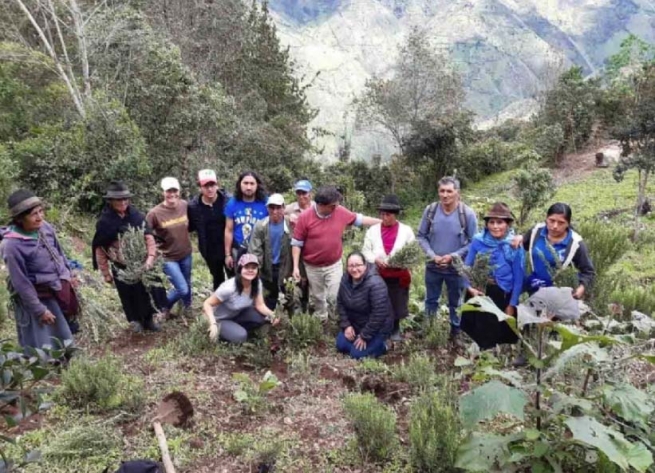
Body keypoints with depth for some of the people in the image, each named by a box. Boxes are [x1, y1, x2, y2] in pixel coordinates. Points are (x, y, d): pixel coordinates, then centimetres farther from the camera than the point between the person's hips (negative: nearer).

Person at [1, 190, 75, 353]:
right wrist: (40, 310, -15)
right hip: (39, 296, -6)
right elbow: (21, 283, -19)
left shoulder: (44, 226, -9)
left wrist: (68, 274, 16)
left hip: (60, 287, 6)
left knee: (65, 337, 24)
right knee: (44, 350, 4)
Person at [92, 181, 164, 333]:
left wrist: (151, 257, -17)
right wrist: (106, 273, -3)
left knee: (150, 292, 13)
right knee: (129, 297, 12)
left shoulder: (136, 216, -5)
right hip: (121, 268, -2)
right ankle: (136, 321, 37)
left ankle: (149, 319, 38)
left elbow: (148, 237, -3)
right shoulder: (104, 222, -12)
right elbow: (100, 250, -6)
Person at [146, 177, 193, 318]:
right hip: (168, 258, -4)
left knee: (187, 284, 22)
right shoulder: (155, 213, -20)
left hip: (186, 254, 4)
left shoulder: (185, 205, -9)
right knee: (182, 289, -7)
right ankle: (164, 307, 24)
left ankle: (187, 306, 51)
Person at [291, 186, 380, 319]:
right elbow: (296, 243, -10)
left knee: (336, 296, 2)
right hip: (313, 267, -1)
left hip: (334, 265, 1)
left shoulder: (340, 212, -11)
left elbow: (359, 219, 5)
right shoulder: (305, 217, -17)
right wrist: (296, 266, -13)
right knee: (317, 298, 17)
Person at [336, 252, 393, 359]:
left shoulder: (375, 284, -31)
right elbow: (340, 303, 2)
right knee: (341, 346, 1)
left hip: (377, 328, -7)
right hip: (355, 324, 7)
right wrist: (346, 325, -7)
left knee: (357, 354, -13)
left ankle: (381, 345, 11)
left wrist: (365, 336, -23)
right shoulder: (345, 279, -9)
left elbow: (378, 314, -30)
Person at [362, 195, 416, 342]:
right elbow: (365, 250, 2)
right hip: (378, 275, 1)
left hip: (399, 275, 0)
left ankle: (395, 329, 34)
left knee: (397, 303, 11)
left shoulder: (406, 230, -2)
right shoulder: (373, 230, 0)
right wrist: (375, 259, -16)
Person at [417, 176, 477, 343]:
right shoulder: (430, 210, -11)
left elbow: (473, 242, -10)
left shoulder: (467, 214, -15)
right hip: (433, 266, 2)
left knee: (455, 303, 16)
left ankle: (455, 332, 34)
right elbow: (421, 236, -3)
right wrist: (432, 255, -15)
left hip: (456, 267, -1)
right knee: (431, 300, 18)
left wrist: (453, 256, -19)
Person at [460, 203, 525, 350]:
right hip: (477, 294, 2)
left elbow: (518, 279, -6)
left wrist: (512, 305, -6)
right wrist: (469, 287, -14)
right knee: (474, 333, 16)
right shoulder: (477, 241, -7)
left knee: (498, 335, 13)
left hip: (502, 297, -2)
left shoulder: (515, 247, -11)